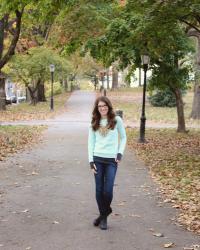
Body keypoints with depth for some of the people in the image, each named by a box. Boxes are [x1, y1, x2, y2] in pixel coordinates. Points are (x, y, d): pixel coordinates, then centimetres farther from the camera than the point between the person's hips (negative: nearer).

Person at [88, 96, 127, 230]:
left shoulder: (117, 120, 1)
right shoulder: (94, 123, 7)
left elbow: (123, 137, 9)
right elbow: (91, 142, 7)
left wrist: (120, 153, -4)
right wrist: (91, 160, -2)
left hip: (111, 160, -2)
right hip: (98, 159, 2)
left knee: (108, 191, -7)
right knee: (99, 190, 4)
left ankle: (104, 215, 18)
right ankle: (103, 215, 22)